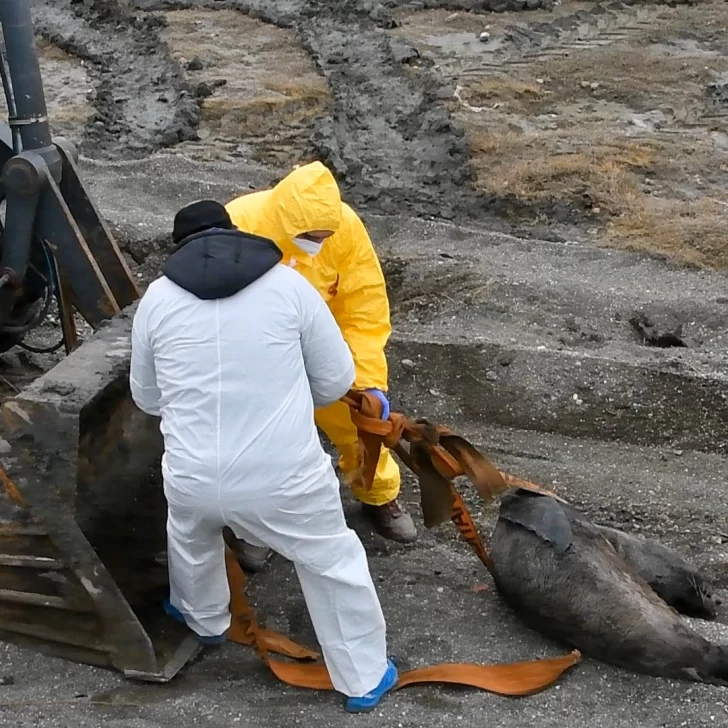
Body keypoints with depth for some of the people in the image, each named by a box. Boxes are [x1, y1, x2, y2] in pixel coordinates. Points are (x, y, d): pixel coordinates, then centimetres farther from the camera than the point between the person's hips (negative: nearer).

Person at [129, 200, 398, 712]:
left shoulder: (157, 297, 3)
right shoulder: (288, 283, -2)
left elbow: (147, 398, 15)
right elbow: (337, 381, 4)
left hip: (193, 477, 2)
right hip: (284, 477, -2)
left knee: (190, 536, 35)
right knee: (333, 564, 20)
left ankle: (204, 618, 60)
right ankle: (364, 680, 31)